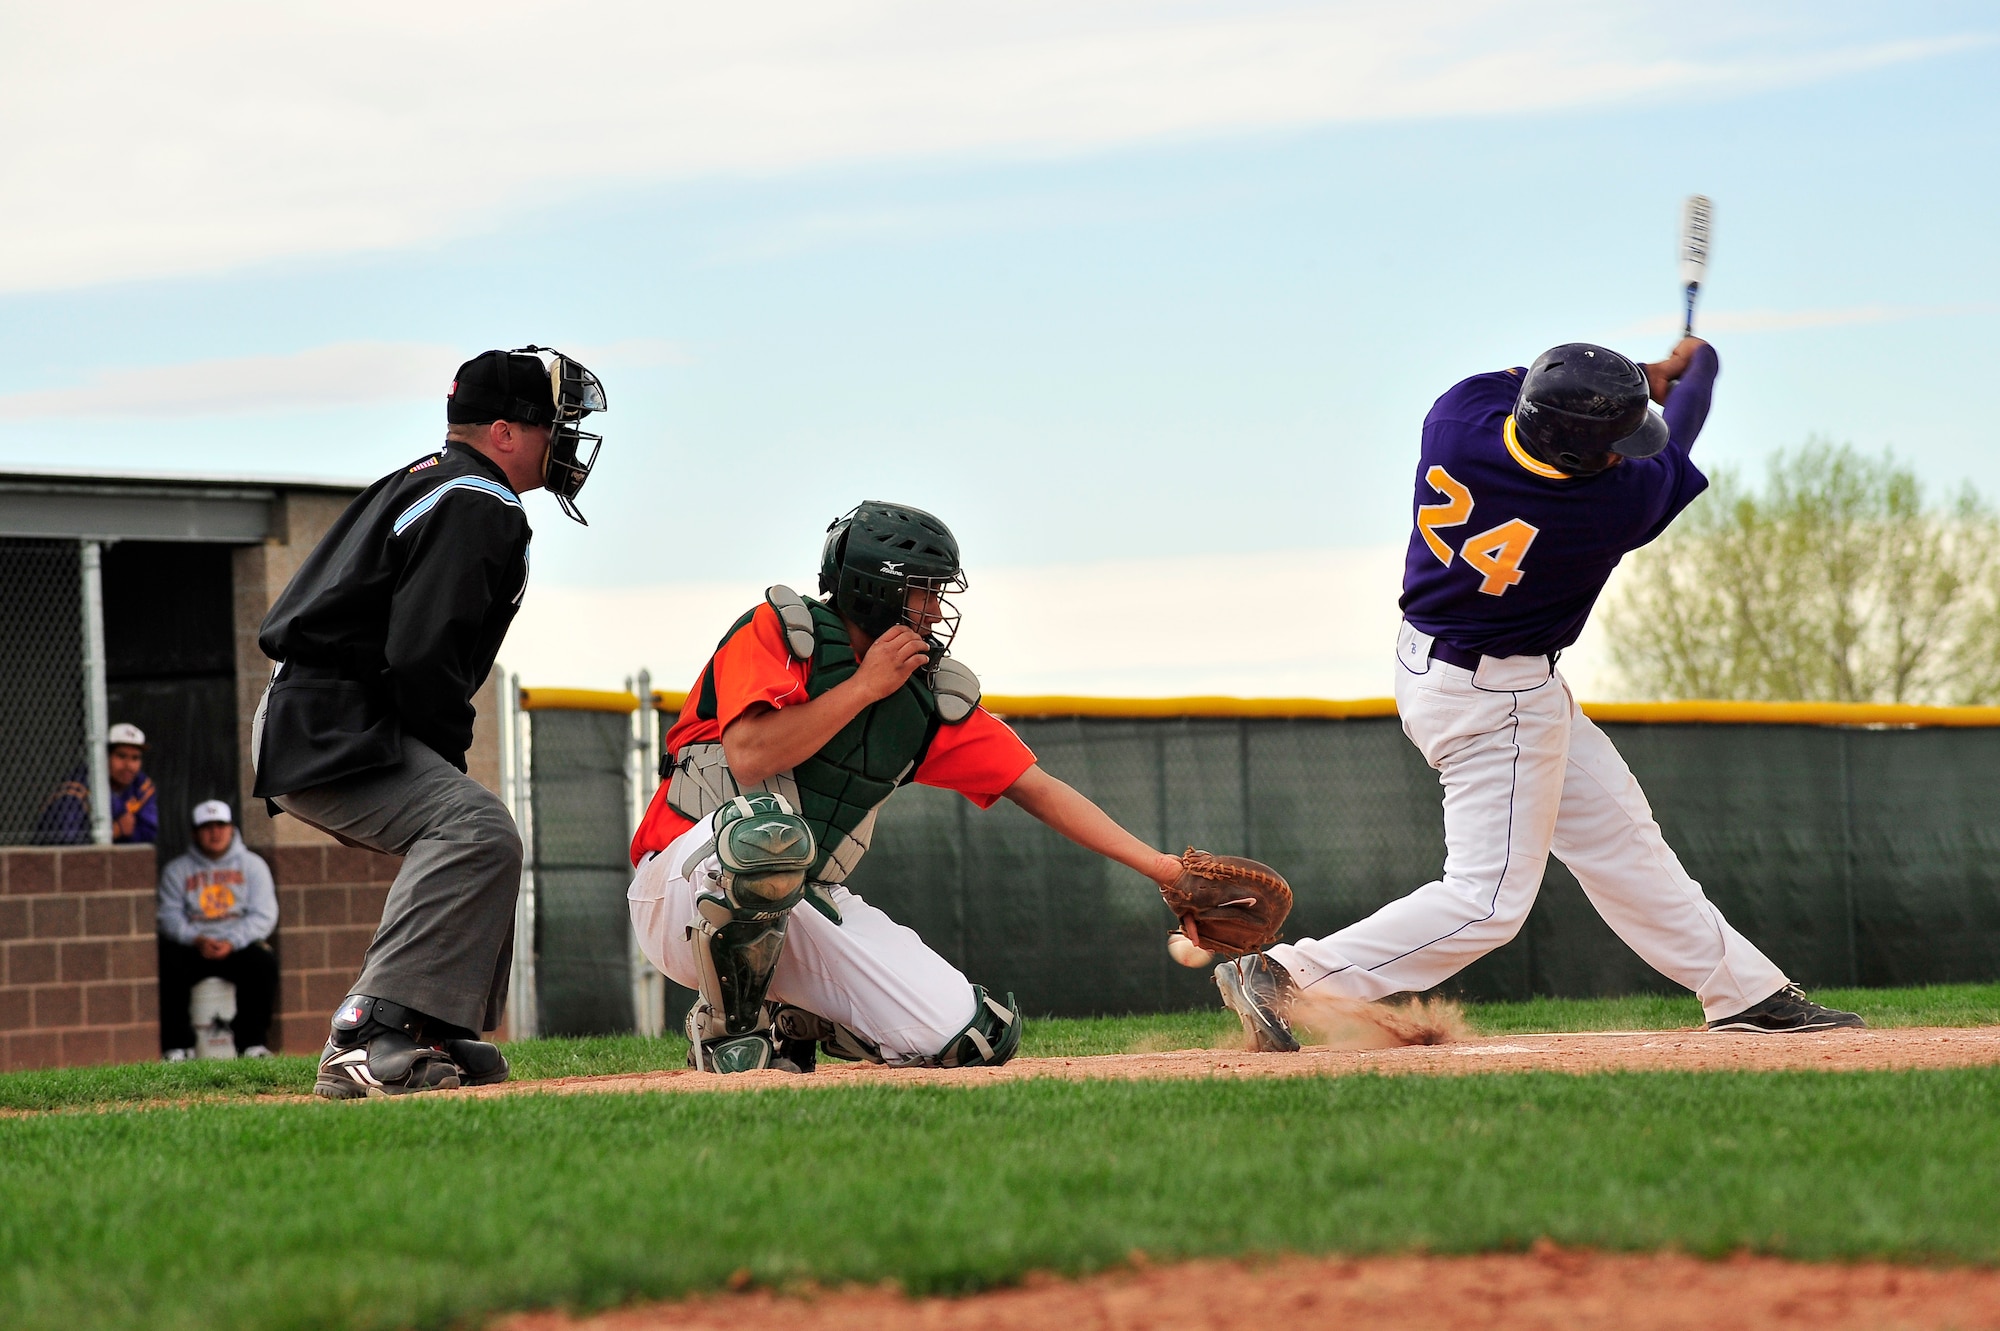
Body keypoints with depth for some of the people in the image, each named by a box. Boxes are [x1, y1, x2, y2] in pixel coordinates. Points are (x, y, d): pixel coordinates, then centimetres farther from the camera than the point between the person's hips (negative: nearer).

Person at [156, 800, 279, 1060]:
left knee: (264, 963, -31)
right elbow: (170, 916, 0)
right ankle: (177, 1045, -24)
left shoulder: (252, 864, 11)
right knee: (167, 966, -30)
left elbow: (263, 916, 0)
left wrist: (231, 943, -16)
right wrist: (198, 940, -19)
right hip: (191, 948, 0)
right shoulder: (176, 870, 12)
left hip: (240, 945, 0)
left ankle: (252, 1042, -23)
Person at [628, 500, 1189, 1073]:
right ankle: (731, 1028, -16)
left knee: (977, 1036, -10)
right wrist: (866, 685, -16)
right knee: (769, 826, -42)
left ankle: (790, 1024, 14)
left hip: (810, 905, 5)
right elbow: (749, 759, -24)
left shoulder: (933, 696, 6)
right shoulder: (777, 632, -10)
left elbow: (1038, 789, 6)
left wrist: (1159, 866, -2)